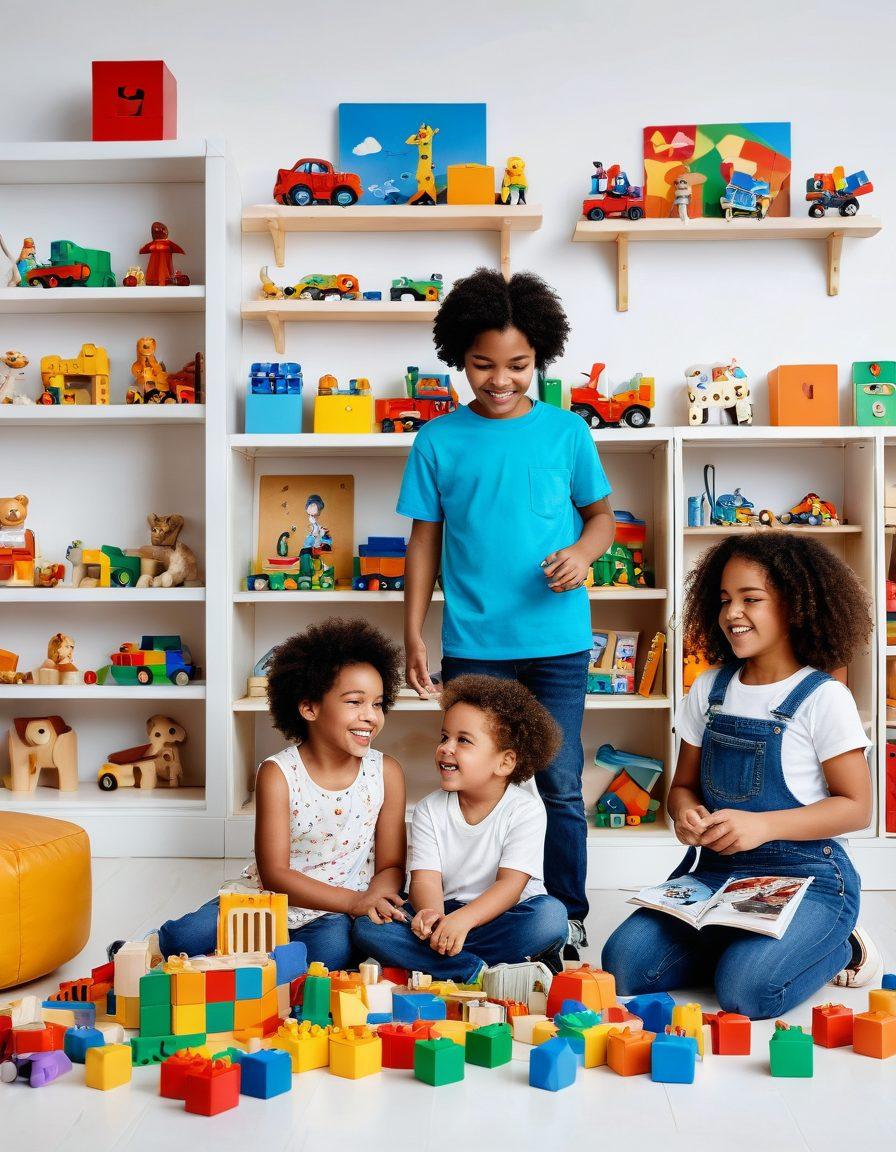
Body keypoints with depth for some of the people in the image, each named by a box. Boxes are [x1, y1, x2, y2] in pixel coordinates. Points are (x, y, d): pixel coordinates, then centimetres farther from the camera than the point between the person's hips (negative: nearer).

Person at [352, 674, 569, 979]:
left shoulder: (526, 810, -9)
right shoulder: (430, 810, 0)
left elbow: (511, 883, -19)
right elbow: (426, 877, -10)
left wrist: (462, 919, -37)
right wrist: (432, 914, -35)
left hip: (504, 915, -3)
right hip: (448, 912, 3)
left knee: (550, 915, -35)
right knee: (367, 927, -22)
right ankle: (483, 972, -28)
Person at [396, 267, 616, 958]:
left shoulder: (566, 432, 2)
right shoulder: (439, 441, 2)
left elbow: (602, 515, 11)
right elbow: (425, 540, 6)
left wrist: (583, 552, -11)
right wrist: (412, 635, 3)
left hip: (557, 641, 0)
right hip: (473, 642, 0)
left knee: (561, 788, 5)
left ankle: (569, 919, 19)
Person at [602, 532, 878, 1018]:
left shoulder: (822, 697, -8)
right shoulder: (709, 690, 8)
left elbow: (856, 806, -8)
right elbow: (684, 785, 14)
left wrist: (763, 825, -21)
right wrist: (686, 812, -12)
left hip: (805, 877, -4)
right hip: (716, 870, 5)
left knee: (745, 989, -27)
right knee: (624, 962, -15)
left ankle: (837, 949, 4)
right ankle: (733, 943, 10)